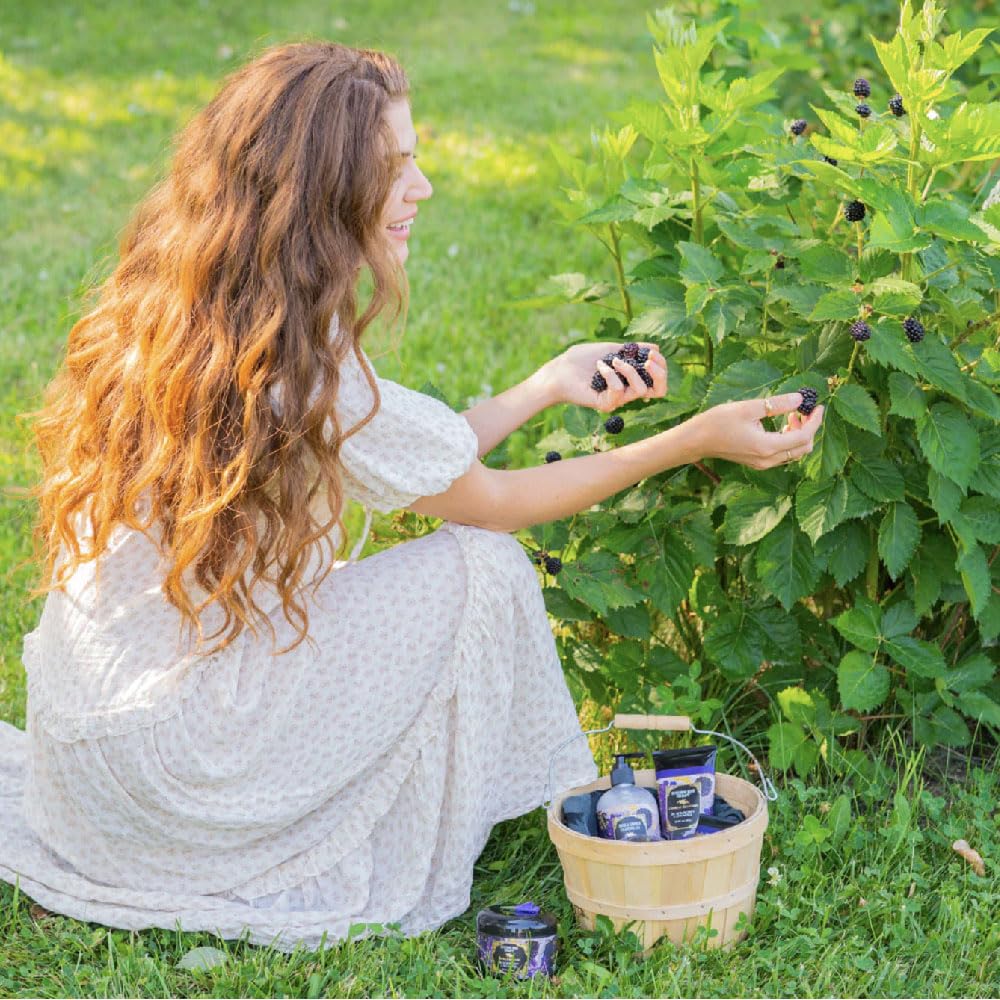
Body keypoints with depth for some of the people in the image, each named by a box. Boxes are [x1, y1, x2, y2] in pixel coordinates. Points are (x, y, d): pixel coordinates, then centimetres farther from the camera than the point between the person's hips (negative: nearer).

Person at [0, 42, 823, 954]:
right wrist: (697, 441, -2)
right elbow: (491, 502, -7)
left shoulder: (171, 314, 3)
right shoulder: (305, 374, -23)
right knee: (482, 571, -7)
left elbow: (412, 463, 10)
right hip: (172, 757, -8)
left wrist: (552, 384, 14)